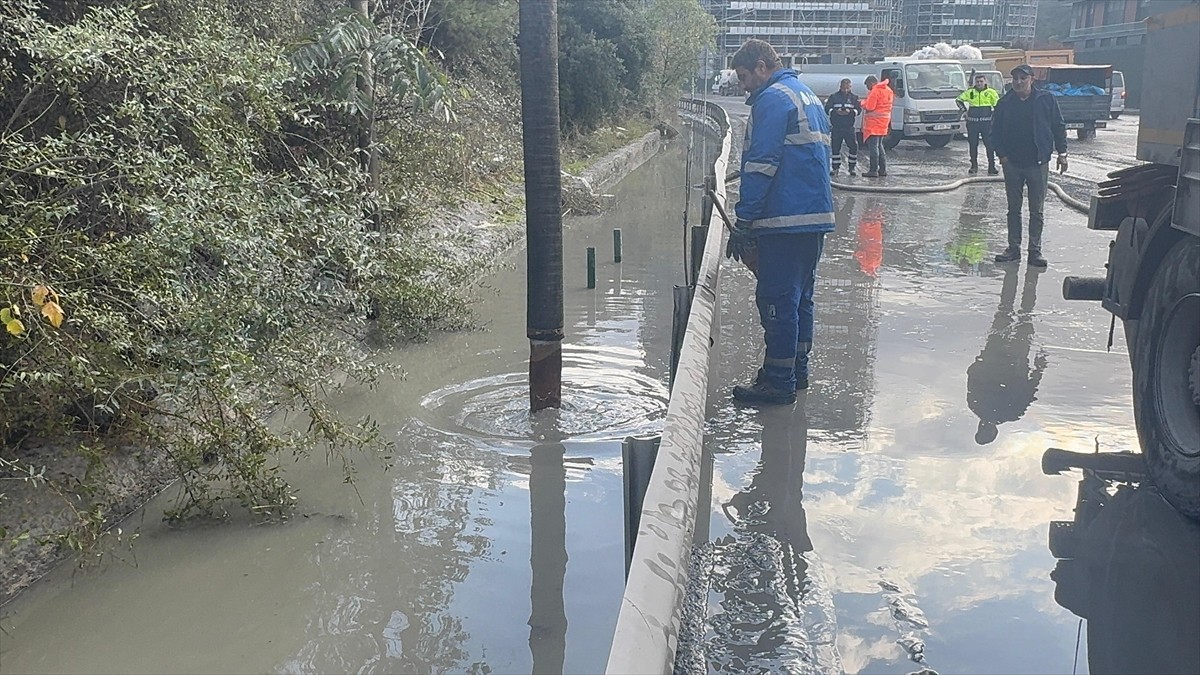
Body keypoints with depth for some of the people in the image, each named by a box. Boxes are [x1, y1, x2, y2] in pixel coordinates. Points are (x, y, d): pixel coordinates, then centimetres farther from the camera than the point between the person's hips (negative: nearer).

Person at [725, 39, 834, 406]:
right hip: (817, 215, 10)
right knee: (800, 295, 17)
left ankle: (778, 381, 0)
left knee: (777, 299, -5)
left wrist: (744, 221, -15)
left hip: (785, 220, -10)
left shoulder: (773, 99, -10)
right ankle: (798, 369, 26)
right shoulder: (809, 96, 21)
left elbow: (761, 165, -17)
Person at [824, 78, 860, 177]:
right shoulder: (833, 97, 6)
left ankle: (852, 167, 6)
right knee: (835, 147, 4)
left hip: (849, 127, 0)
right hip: (836, 127, 0)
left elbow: (859, 109, 2)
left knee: (853, 146, -5)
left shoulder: (854, 97, 9)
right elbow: (827, 108, -1)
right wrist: (836, 112, -19)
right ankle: (836, 168, 15)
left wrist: (850, 112, -18)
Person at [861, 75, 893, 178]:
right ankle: (883, 169, 17)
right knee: (879, 146, 17)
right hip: (883, 124, 9)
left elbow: (869, 107, -19)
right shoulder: (888, 90, 15)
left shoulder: (875, 91, -14)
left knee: (873, 147, -7)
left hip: (874, 123, -9)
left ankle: (874, 170, -9)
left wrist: (863, 103, 1)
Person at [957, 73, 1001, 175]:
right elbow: (959, 100, 19)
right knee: (972, 144, 7)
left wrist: (994, 117, -1)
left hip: (986, 122, -2)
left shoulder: (991, 92, 1)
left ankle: (991, 166, 0)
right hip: (972, 122, 2)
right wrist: (964, 110, 8)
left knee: (989, 144, -4)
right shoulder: (970, 92, 6)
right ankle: (974, 166, 17)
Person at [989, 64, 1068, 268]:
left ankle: (1035, 251, 8)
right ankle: (1013, 248, 16)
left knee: (1037, 211, 2)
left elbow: (1059, 127, 5)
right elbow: (995, 132, 7)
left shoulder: (1046, 100, 0)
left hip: (1038, 163, -2)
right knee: (1013, 209, 8)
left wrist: (1062, 153, 0)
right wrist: (1001, 154, -4)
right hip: (1012, 164, 2)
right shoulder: (1005, 103, 3)